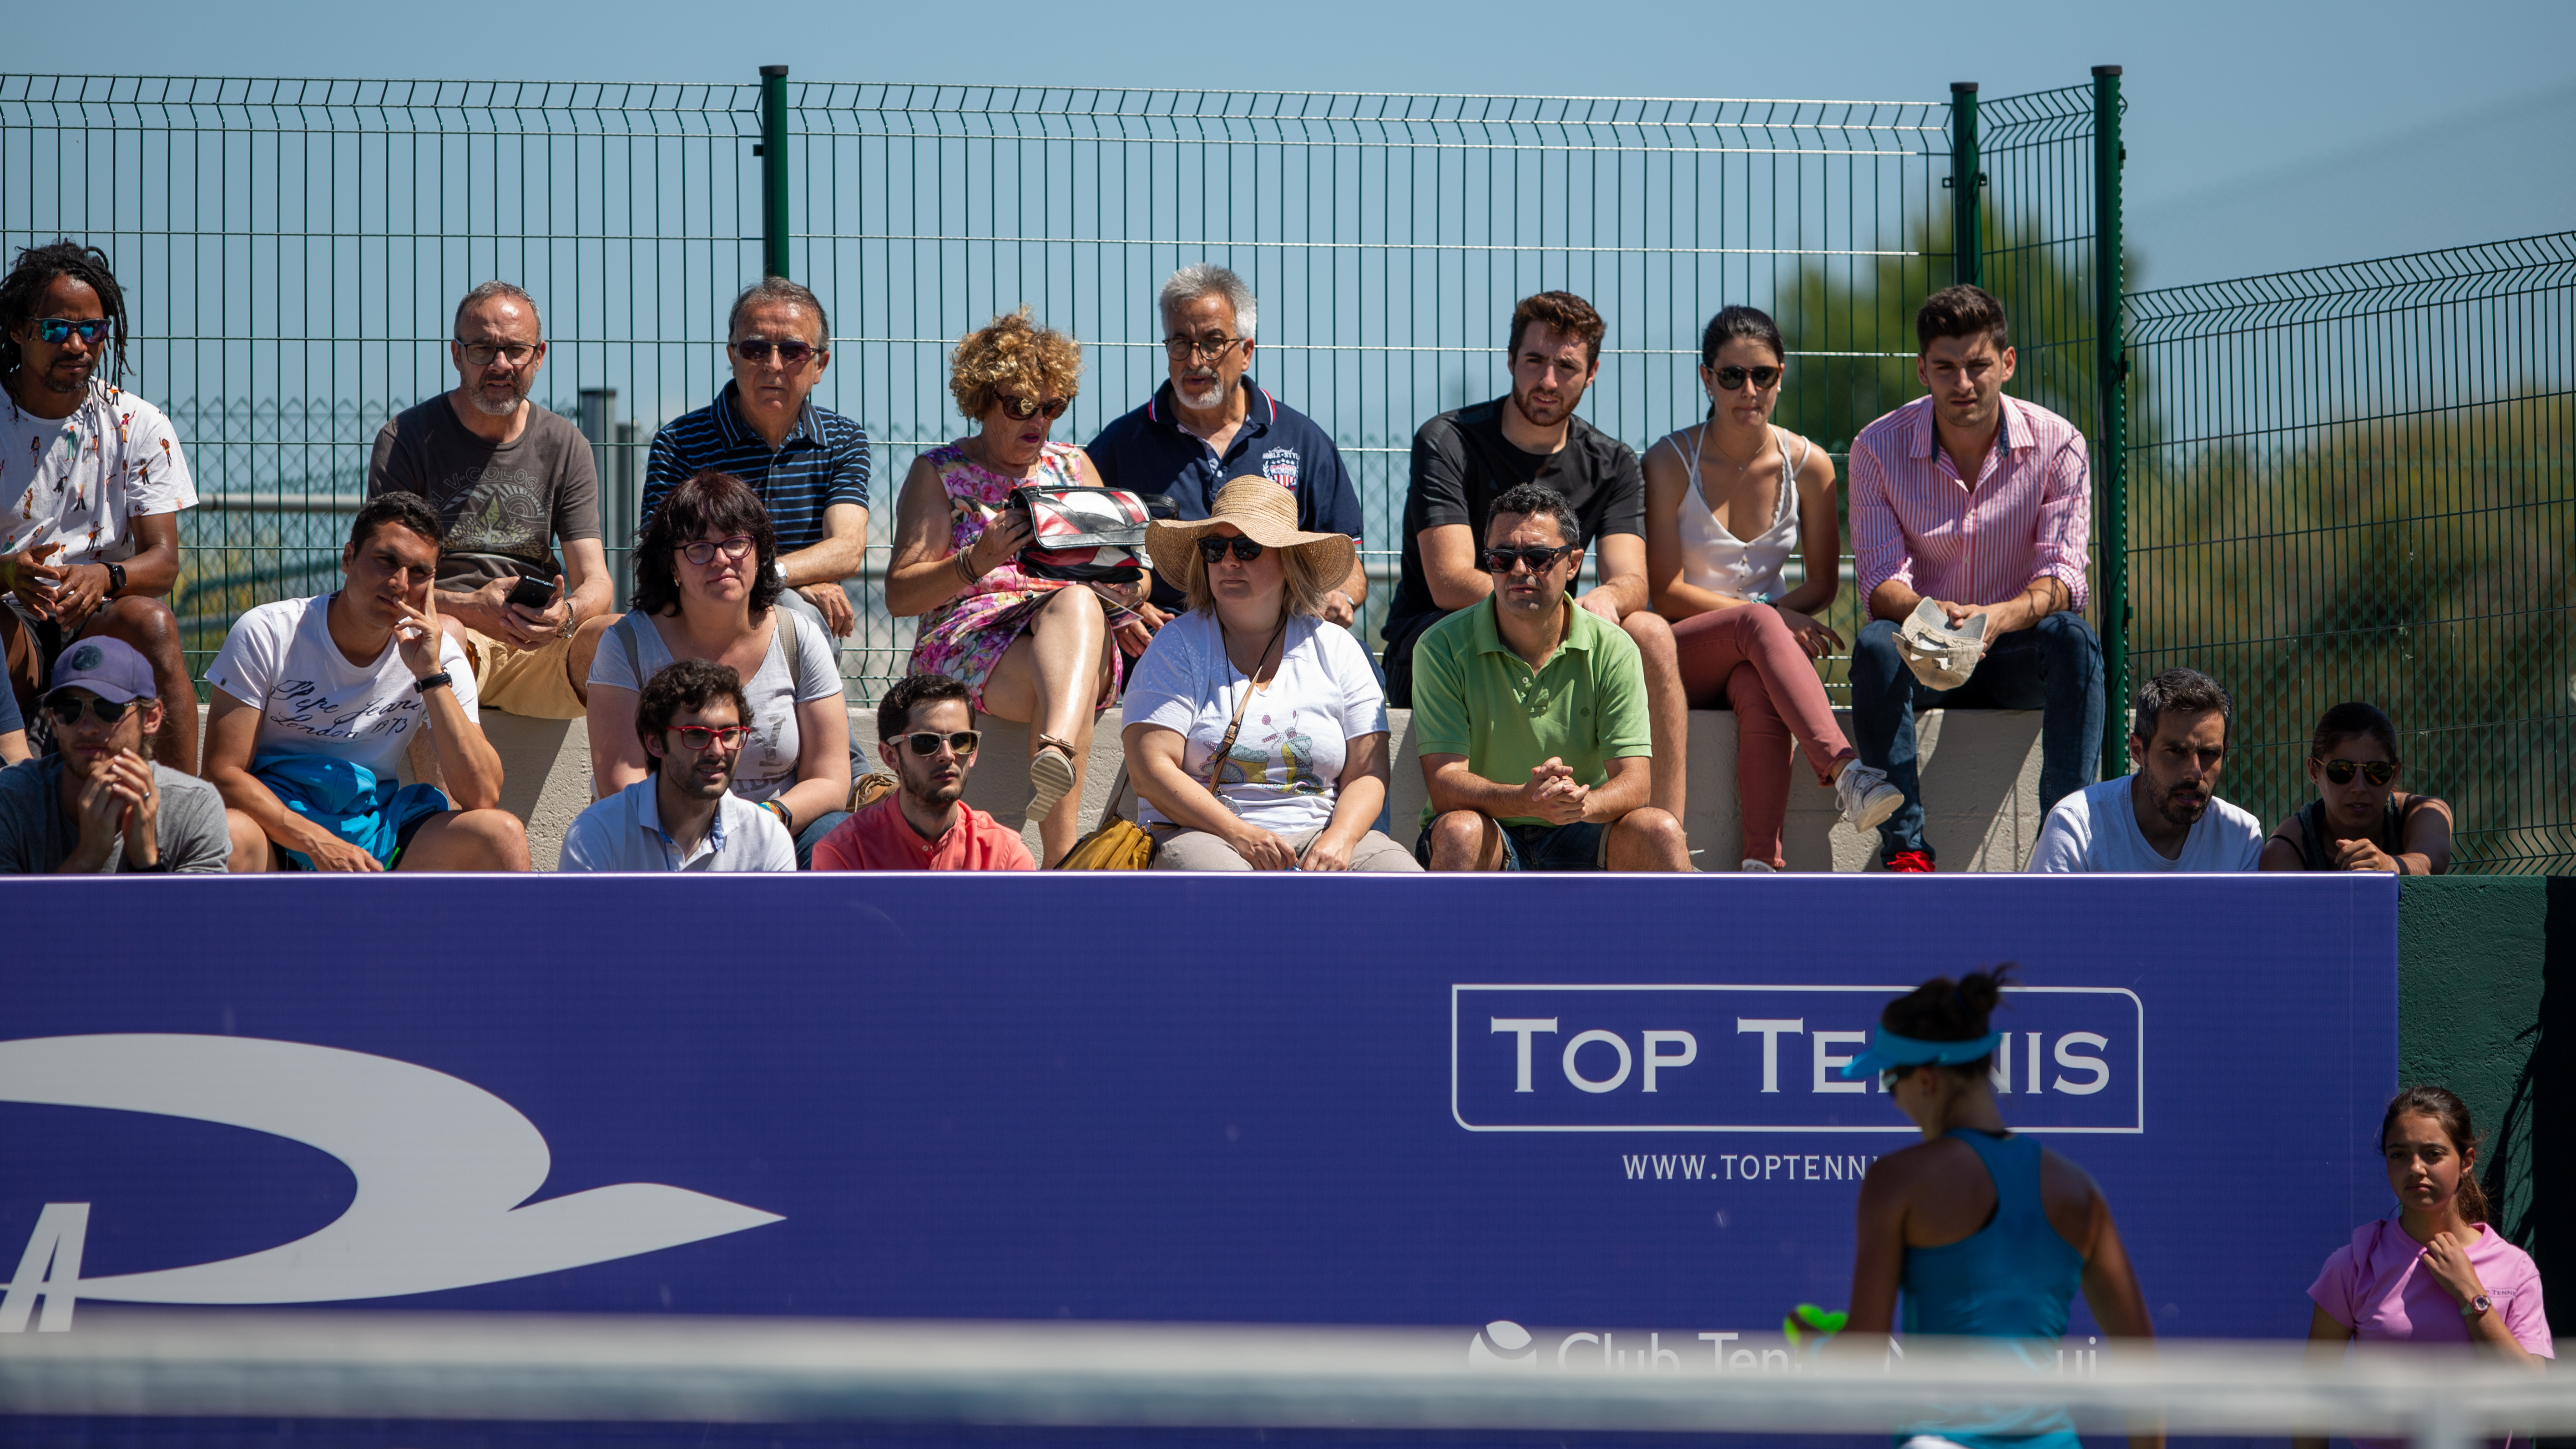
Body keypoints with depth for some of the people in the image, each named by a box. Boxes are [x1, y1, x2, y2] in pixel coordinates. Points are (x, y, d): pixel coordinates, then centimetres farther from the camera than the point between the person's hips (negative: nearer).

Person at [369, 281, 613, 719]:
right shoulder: (405, 438, 4)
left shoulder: (566, 445, 14)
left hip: (539, 649, 3)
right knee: (441, 632, -39)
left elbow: (595, 580, 7)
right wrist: (471, 609, -24)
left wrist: (567, 615, -20)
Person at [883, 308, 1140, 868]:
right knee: (1063, 691, -38)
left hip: (1082, 636, 2)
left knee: (1078, 601, -38)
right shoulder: (939, 473, 12)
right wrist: (977, 562, -18)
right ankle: (1064, 862, -52)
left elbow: (1131, 575, 25)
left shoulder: (1072, 466, 24)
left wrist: (1129, 586, -2)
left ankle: (1056, 753, -66)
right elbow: (899, 595, 2)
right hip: (970, 640, -2)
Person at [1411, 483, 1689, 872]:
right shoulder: (1444, 647, -7)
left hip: (1579, 840, 2)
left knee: (1658, 831, -27)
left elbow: (1632, 782, -10)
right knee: (1460, 830, -35)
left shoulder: (1611, 649, -1)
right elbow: (1444, 785, -16)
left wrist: (1583, 804, -36)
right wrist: (1527, 800, -37)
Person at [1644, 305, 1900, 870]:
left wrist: (1776, 617, -12)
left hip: (1759, 657, 2)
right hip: (1681, 656, -2)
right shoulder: (1670, 463, -4)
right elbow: (1667, 593, -6)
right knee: (1758, 624, -35)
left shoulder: (1808, 465, 4)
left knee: (1760, 691, -36)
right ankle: (1844, 771, -54)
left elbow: (1823, 586, 11)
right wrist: (1771, 617, -18)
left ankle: (1762, 863, -48)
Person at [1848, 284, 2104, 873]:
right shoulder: (1880, 448, -5)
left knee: (2073, 636, -32)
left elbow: (2061, 574, -14)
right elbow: (1882, 581, -11)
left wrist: (2000, 616, -37)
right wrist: (1931, 615, -36)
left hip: (2017, 651, 0)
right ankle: (1904, 848, -39)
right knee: (1874, 645, -33)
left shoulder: (2056, 444, -6)